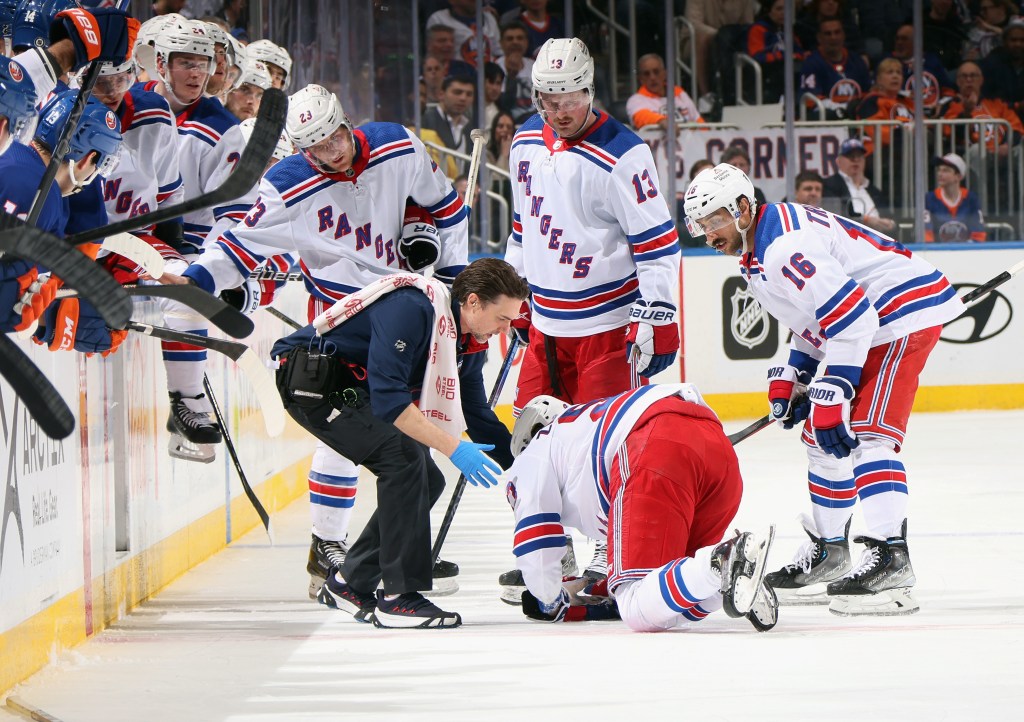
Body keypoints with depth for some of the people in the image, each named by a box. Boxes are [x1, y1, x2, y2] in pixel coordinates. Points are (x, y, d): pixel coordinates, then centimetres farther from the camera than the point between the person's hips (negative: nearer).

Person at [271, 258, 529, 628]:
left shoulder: (469, 341, 1)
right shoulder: (411, 307, -28)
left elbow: (479, 417, 11)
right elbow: (387, 399, -33)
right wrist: (453, 448, -34)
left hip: (356, 388, 10)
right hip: (312, 380, -10)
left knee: (427, 480, 4)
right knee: (403, 458, -24)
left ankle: (350, 583, 15)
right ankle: (399, 597, -21)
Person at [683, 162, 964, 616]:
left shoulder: (785, 245, -23)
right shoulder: (756, 255, 12)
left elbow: (851, 316, -28)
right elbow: (814, 318, 23)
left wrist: (830, 395, -27)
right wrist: (790, 378, 10)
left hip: (905, 312, -12)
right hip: (869, 320, 12)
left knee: (865, 433, -21)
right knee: (821, 435, 14)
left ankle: (890, 560, -29)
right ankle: (827, 555, 24)